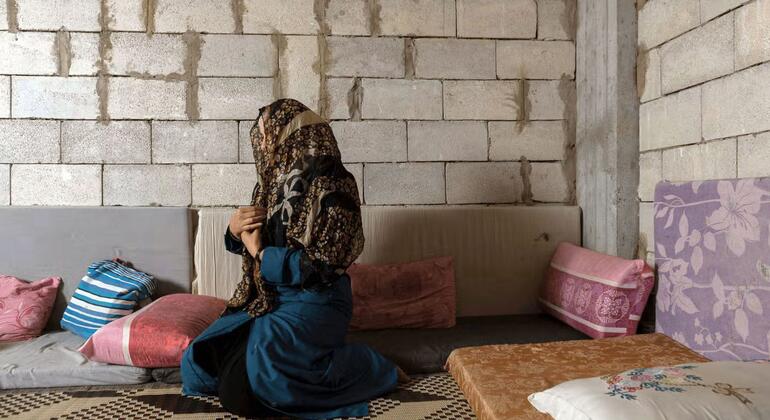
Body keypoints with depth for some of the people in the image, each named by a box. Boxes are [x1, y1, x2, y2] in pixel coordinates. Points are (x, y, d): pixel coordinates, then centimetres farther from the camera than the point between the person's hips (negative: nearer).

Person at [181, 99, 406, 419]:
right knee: (199, 364, 2)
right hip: (267, 296, 8)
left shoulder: (330, 185, -16)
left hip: (313, 301, -8)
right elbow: (251, 241, 18)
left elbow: (321, 265, -20)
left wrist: (261, 254, -12)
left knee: (244, 381, -23)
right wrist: (234, 229, -4)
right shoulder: (274, 180, 7)